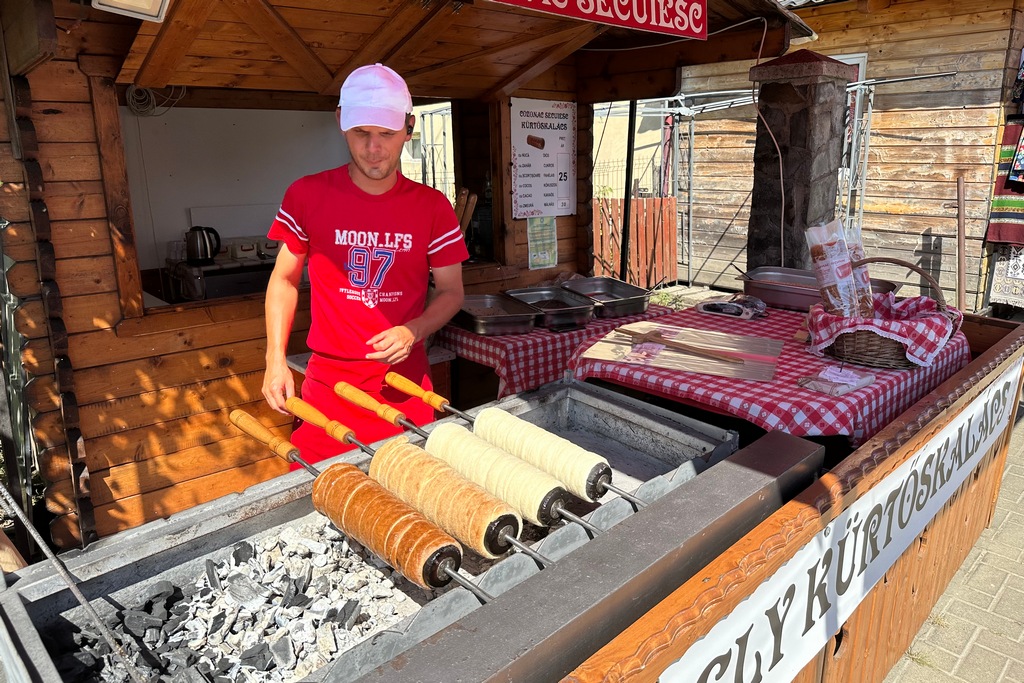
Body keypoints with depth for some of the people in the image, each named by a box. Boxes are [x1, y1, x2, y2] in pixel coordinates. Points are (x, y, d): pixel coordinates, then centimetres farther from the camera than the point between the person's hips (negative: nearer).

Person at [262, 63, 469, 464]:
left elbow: (451, 292, 6)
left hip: (405, 382, 1)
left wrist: (412, 332, -13)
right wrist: (276, 361, -2)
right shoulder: (307, 195, -2)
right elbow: (285, 280, 8)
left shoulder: (433, 207, -1)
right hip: (328, 382, 0)